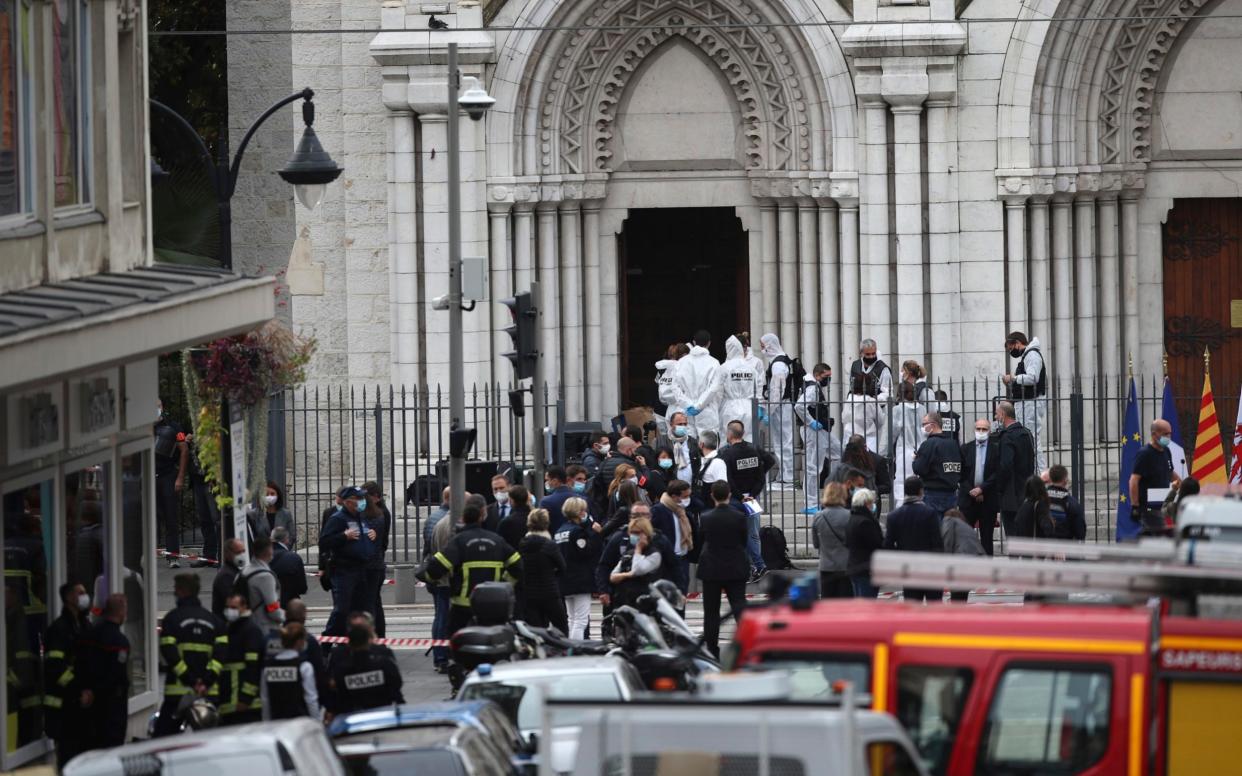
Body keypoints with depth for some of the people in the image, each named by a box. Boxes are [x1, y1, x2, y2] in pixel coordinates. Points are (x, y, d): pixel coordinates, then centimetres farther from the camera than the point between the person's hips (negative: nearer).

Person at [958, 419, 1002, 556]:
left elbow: (997, 473, -6)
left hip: (988, 498, -2)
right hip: (968, 497, 2)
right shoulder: (965, 448, 7)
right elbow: (961, 474, 3)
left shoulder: (996, 448, 0)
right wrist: (971, 491, -8)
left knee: (986, 536, 3)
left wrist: (982, 489, -13)